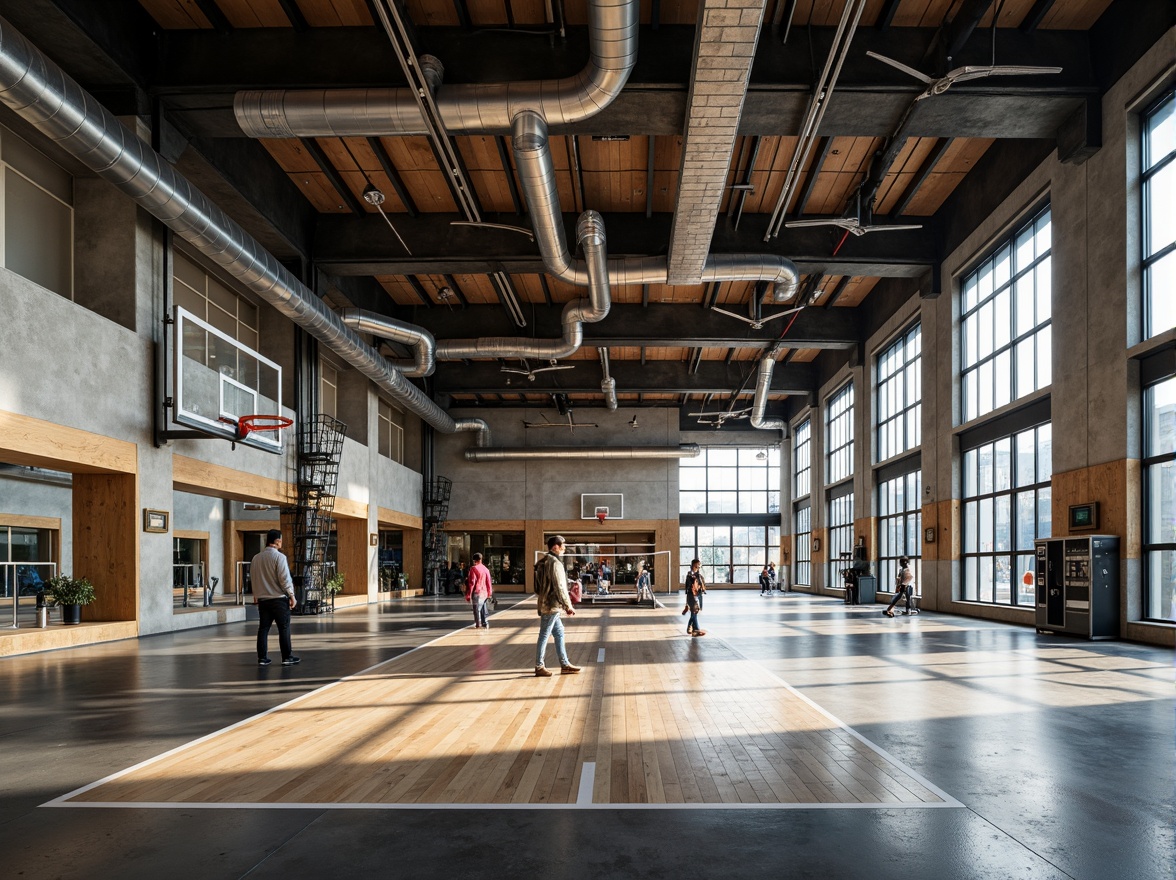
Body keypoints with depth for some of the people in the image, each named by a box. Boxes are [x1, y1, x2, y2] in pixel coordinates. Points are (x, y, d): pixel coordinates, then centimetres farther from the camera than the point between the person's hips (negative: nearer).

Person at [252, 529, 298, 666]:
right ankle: (287, 657, 3)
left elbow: (252, 578, 14)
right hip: (279, 598, -6)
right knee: (284, 629, 1)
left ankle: (262, 658, 10)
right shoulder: (279, 557, -12)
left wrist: (256, 594, 24)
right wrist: (291, 596, -8)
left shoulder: (256, 558, 8)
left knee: (263, 629, 9)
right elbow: (285, 578, -15)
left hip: (262, 599, 6)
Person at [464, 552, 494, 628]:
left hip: (476, 592, -5)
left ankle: (478, 625, 3)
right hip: (484, 593, 5)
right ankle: (484, 624, 12)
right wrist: (489, 593, 19)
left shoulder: (473, 568, -9)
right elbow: (489, 582, 10)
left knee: (477, 610, 1)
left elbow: (471, 582, -12)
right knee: (483, 609, 14)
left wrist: (468, 594, -8)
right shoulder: (486, 569, 7)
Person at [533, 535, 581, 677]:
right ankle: (539, 667, 6)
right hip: (552, 606, -10)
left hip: (547, 605, 10)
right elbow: (560, 587, -19)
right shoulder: (555, 563, -16)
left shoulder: (544, 562, 14)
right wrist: (568, 606, -12)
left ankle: (565, 664, 19)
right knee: (544, 636, -2)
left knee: (559, 633, 14)